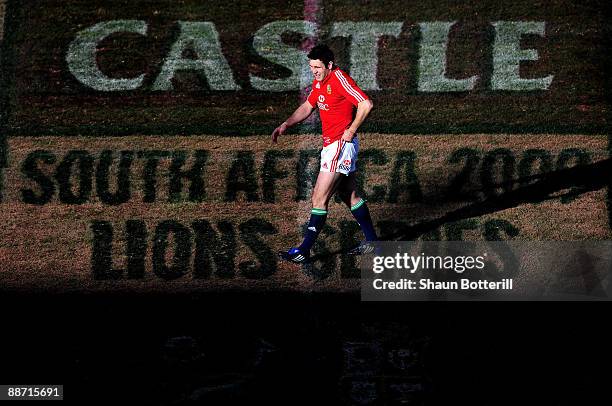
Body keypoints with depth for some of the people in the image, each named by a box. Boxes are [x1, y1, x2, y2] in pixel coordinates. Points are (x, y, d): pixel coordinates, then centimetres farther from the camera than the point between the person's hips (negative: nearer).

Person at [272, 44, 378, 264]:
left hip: (341, 145, -10)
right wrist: (285, 125, 10)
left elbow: (366, 104, -24)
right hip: (331, 145, 10)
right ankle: (371, 241, 27)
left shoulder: (339, 79, -18)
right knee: (349, 195, 17)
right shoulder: (319, 82, 11)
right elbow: (307, 107, 23)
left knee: (319, 197, -9)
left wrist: (350, 131, -19)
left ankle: (304, 250, -6)